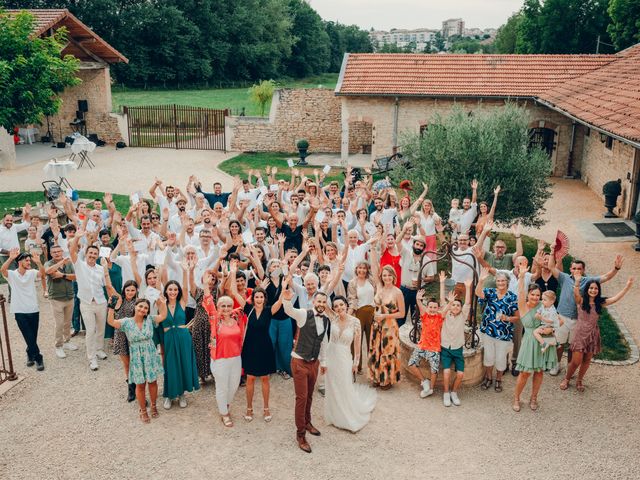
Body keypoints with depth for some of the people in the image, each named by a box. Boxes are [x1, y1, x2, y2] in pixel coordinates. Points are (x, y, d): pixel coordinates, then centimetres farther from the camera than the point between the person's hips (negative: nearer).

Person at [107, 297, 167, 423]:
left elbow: (163, 316, -6)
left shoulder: (150, 319, -3)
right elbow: (111, 322, -20)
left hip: (151, 355, 2)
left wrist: (163, 303, -14)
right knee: (140, 385, 7)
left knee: (152, 382, 13)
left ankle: (153, 406, 35)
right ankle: (143, 410, 26)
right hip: (137, 357, -2)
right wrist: (111, 307, -30)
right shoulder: (127, 322, -8)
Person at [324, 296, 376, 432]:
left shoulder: (355, 321, -13)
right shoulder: (333, 318, -7)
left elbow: (357, 343, -6)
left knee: (345, 389, 12)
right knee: (332, 388, 16)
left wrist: (356, 362, -3)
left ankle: (350, 418, 36)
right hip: (331, 356, 2)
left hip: (345, 358, -2)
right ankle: (335, 416, 39)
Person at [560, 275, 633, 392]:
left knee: (587, 360, 12)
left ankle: (579, 381, 32)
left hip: (593, 335, 4)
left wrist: (627, 286, -13)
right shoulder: (581, 300, -7)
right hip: (580, 333, -4)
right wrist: (577, 281, -46)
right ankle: (566, 379, 21)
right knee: (576, 361, -3)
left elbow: (616, 298, -4)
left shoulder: (600, 302, 4)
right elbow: (576, 293, -27)